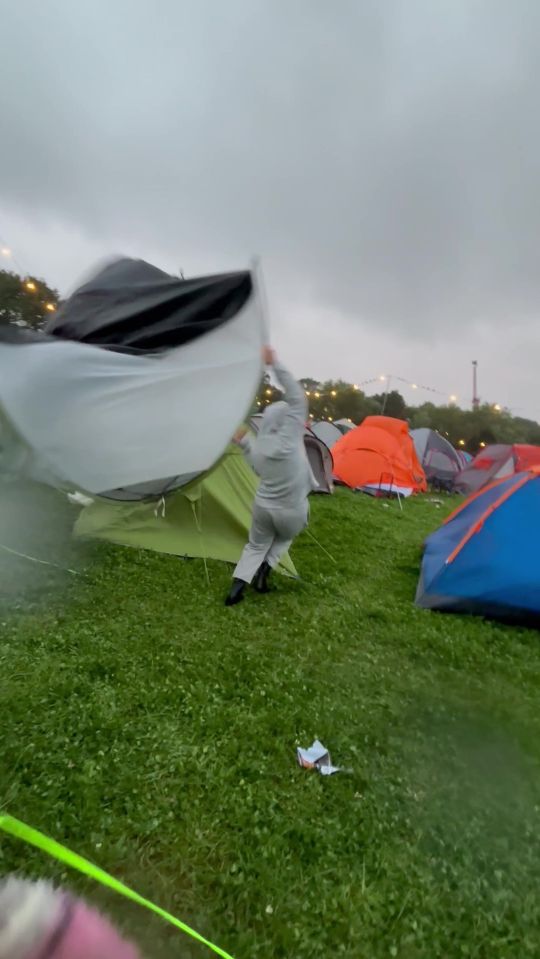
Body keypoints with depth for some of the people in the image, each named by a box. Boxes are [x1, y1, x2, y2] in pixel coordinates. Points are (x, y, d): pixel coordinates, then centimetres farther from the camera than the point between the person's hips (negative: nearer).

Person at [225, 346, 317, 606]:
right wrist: (275, 364, -15)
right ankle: (265, 569, 10)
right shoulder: (290, 436, -17)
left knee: (256, 545, 24)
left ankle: (237, 586, 7)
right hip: (292, 512, -3)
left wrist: (243, 442, 19)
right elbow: (297, 397, -17)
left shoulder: (258, 446, -3)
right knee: (284, 539, 31)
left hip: (263, 507, 3)